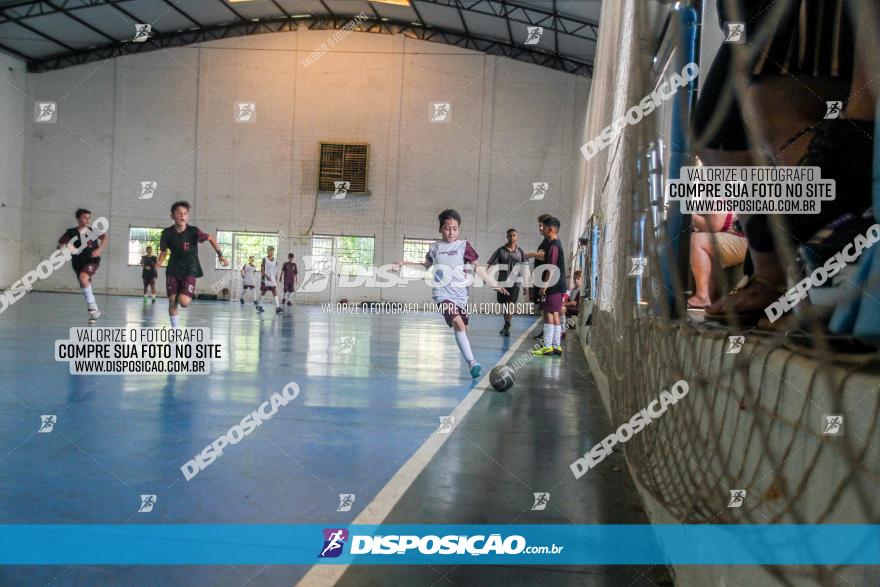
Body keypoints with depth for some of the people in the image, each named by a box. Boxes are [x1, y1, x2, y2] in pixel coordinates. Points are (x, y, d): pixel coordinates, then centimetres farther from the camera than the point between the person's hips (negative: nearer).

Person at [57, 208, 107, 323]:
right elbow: (59, 246, 0)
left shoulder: (94, 230, -2)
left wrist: (100, 249, -1)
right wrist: (65, 248, -23)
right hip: (78, 263, 3)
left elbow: (105, 238, 15)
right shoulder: (70, 233, -5)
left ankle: (92, 306, -17)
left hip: (92, 260, -3)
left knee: (83, 278, -30)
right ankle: (94, 311, 24)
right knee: (85, 288, 7)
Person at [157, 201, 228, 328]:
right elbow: (163, 252, 8)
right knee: (172, 302, -2)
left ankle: (191, 294, 21)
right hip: (173, 270, 3)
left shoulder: (193, 232, -14)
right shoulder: (167, 233, -7)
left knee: (183, 302, -18)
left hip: (189, 270, -2)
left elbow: (210, 238, 1)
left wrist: (220, 255, -2)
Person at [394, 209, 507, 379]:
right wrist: (406, 263, 18)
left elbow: (477, 268, 6)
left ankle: (470, 362, 32)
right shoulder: (434, 247, 7)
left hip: (461, 294, 2)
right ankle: (472, 363, -29)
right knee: (458, 323, -23)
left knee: (463, 328, 11)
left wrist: (493, 283, 3)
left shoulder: (463, 246, 2)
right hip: (443, 294, -2)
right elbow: (427, 266, 25)